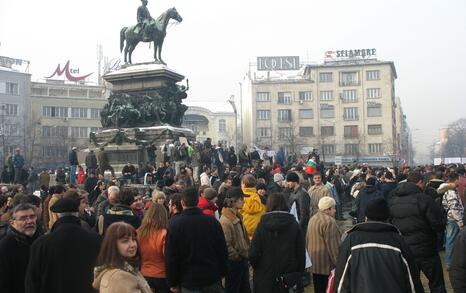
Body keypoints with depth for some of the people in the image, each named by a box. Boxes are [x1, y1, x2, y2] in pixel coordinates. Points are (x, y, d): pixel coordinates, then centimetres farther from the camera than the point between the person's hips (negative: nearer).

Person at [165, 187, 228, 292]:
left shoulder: (175, 223, -11)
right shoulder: (213, 221, -5)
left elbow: (171, 256, -9)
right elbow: (223, 251, 2)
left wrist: (173, 282, 0)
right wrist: (221, 274, 14)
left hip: (189, 281, -2)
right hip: (213, 280, 2)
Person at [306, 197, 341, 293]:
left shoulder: (313, 219, 13)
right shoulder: (329, 221, -16)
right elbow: (332, 246, -19)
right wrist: (338, 264, -14)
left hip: (314, 264, 9)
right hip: (327, 265, -9)